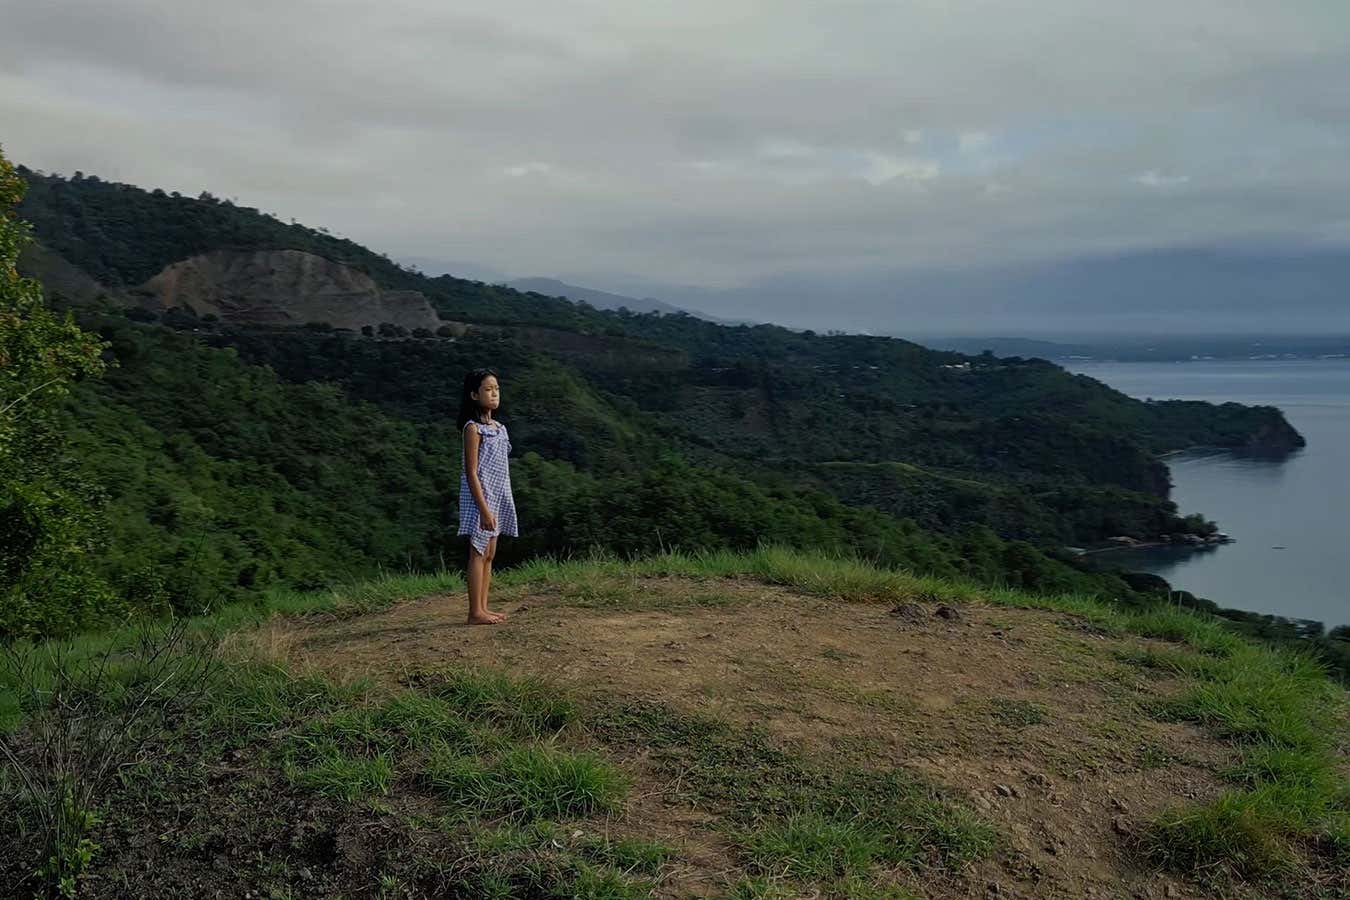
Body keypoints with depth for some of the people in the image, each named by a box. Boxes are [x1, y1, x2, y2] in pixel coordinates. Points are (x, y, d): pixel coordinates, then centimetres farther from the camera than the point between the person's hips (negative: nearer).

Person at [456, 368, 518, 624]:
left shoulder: (498, 427, 12)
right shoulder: (473, 428, -12)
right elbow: (471, 473, -16)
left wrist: (497, 506, 14)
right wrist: (484, 509, -21)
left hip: (498, 498, 8)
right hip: (480, 499, -8)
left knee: (489, 555, 10)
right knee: (479, 554, -4)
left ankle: (483, 608, 17)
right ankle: (475, 612, 1)